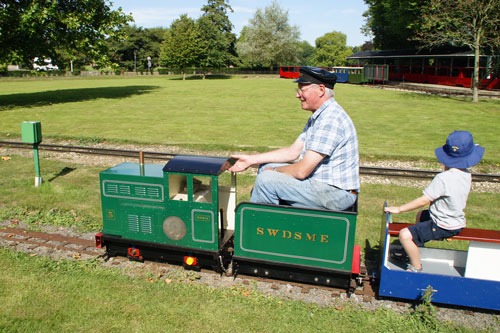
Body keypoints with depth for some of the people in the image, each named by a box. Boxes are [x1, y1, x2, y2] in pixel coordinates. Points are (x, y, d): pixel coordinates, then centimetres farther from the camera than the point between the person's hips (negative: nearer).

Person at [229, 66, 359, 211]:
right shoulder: (318, 116, 12)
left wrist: (275, 171, -5)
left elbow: (302, 171, -25)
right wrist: (251, 159, 9)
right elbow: (293, 151, 12)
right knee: (266, 167, 12)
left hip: (335, 193, -10)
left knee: (266, 180, -17)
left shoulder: (330, 119, -23)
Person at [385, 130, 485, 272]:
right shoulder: (466, 175, -3)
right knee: (420, 215, 32)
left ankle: (416, 267, -1)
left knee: (405, 234, -19)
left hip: (443, 227, -10)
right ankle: (413, 250, 46)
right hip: (458, 221, 10)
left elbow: (423, 201, -23)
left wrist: (399, 209, -16)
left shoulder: (443, 178, -27)